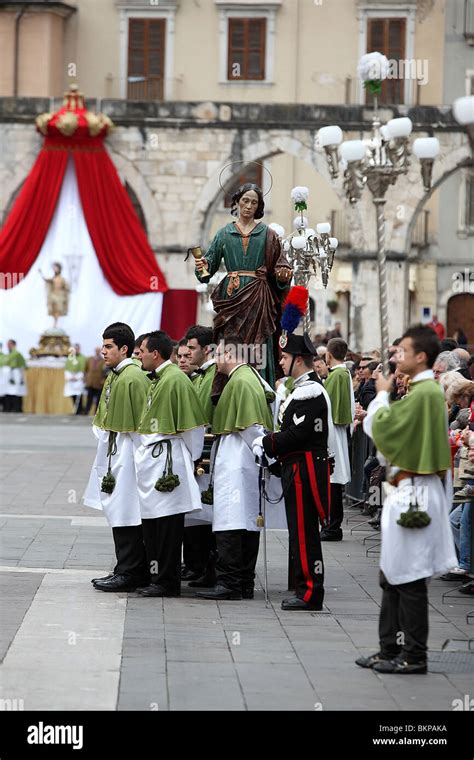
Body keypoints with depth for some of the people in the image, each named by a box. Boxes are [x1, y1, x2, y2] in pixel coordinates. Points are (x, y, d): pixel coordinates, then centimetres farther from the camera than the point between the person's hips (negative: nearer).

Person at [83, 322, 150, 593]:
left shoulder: (133, 378, -16)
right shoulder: (115, 376, 14)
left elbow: (142, 421, -18)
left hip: (127, 454, -10)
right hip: (112, 452, 10)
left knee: (124, 512, -7)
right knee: (119, 512, 12)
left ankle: (129, 572, -3)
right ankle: (131, 570, 17)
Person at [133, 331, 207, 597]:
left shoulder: (176, 379, -13)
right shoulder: (157, 379, 16)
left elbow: (194, 425, -13)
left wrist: (190, 460, -6)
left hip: (168, 464, -10)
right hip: (151, 463, 10)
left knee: (168, 523, -5)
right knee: (152, 522, 11)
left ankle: (167, 582, -1)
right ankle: (157, 577, 16)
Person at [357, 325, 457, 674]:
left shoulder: (423, 393, -17)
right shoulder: (428, 390, 15)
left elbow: (382, 427, -17)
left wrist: (382, 394, -3)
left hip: (414, 493, -10)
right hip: (409, 491, 10)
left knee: (409, 579, -5)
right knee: (393, 576, 14)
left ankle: (414, 655, 0)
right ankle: (391, 649, 19)